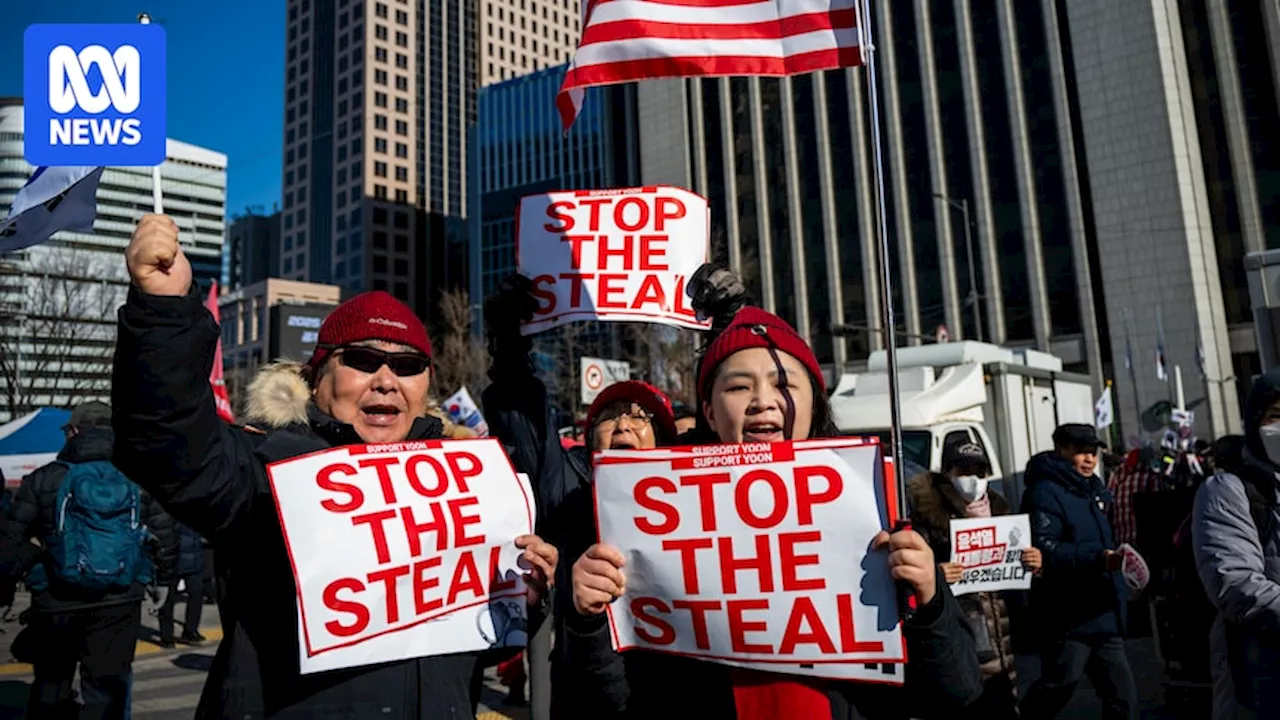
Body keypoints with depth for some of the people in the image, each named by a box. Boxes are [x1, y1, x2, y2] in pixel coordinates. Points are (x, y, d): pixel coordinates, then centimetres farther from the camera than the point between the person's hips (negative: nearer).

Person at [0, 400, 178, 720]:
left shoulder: (44, 479, -1)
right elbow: (166, 534, 0)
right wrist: (163, 578, 14)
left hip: (55, 601, 0)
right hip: (119, 602, 0)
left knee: (50, 688, 18)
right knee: (109, 688, 6)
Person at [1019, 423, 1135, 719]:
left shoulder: (1093, 490, 16)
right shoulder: (1045, 493, -14)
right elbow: (1043, 550, -27)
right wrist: (1097, 559, -34)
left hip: (1103, 616, 9)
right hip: (1068, 619, -9)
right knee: (1054, 692, -2)